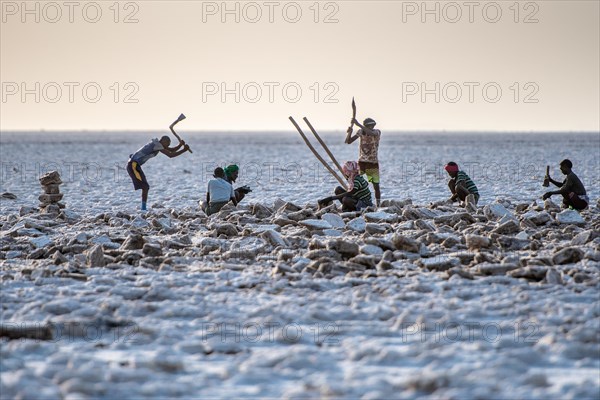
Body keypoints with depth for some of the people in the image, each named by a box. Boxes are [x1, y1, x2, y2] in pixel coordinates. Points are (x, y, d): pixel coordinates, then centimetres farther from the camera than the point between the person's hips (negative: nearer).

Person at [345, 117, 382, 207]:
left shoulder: (377, 132, -9)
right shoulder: (361, 132, -2)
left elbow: (371, 133, -34)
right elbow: (348, 141, -2)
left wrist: (358, 124, -39)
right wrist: (349, 133, -24)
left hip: (373, 163, -2)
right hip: (362, 162, 2)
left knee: (376, 186, 2)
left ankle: (378, 205, 11)